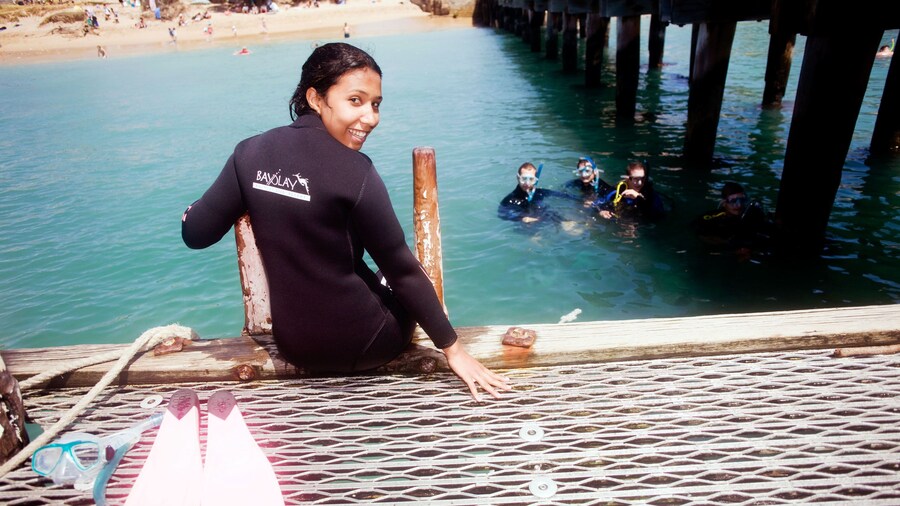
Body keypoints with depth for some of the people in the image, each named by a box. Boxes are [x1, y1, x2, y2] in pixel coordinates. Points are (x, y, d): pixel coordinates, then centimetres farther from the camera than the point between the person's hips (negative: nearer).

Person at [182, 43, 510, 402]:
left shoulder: (250, 153, -7)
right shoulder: (353, 170, -22)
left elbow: (196, 234, -3)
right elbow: (402, 270, -18)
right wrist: (453, 349, -8)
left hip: (293, 348, 5)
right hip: (359, 345, -5)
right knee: (406, 293, 27)